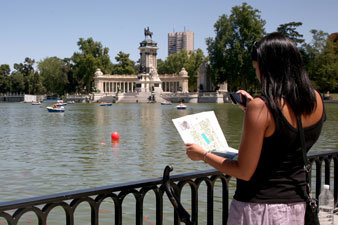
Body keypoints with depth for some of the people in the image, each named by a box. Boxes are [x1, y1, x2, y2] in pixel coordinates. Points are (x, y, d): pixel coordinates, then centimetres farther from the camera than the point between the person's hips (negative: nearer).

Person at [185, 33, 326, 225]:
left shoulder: (260, 108, -21)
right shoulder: (315, 100, -2)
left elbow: (244, 172, -17)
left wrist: (203, 155, -4)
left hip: (260, 207, -6)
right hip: (297, 203, 7)